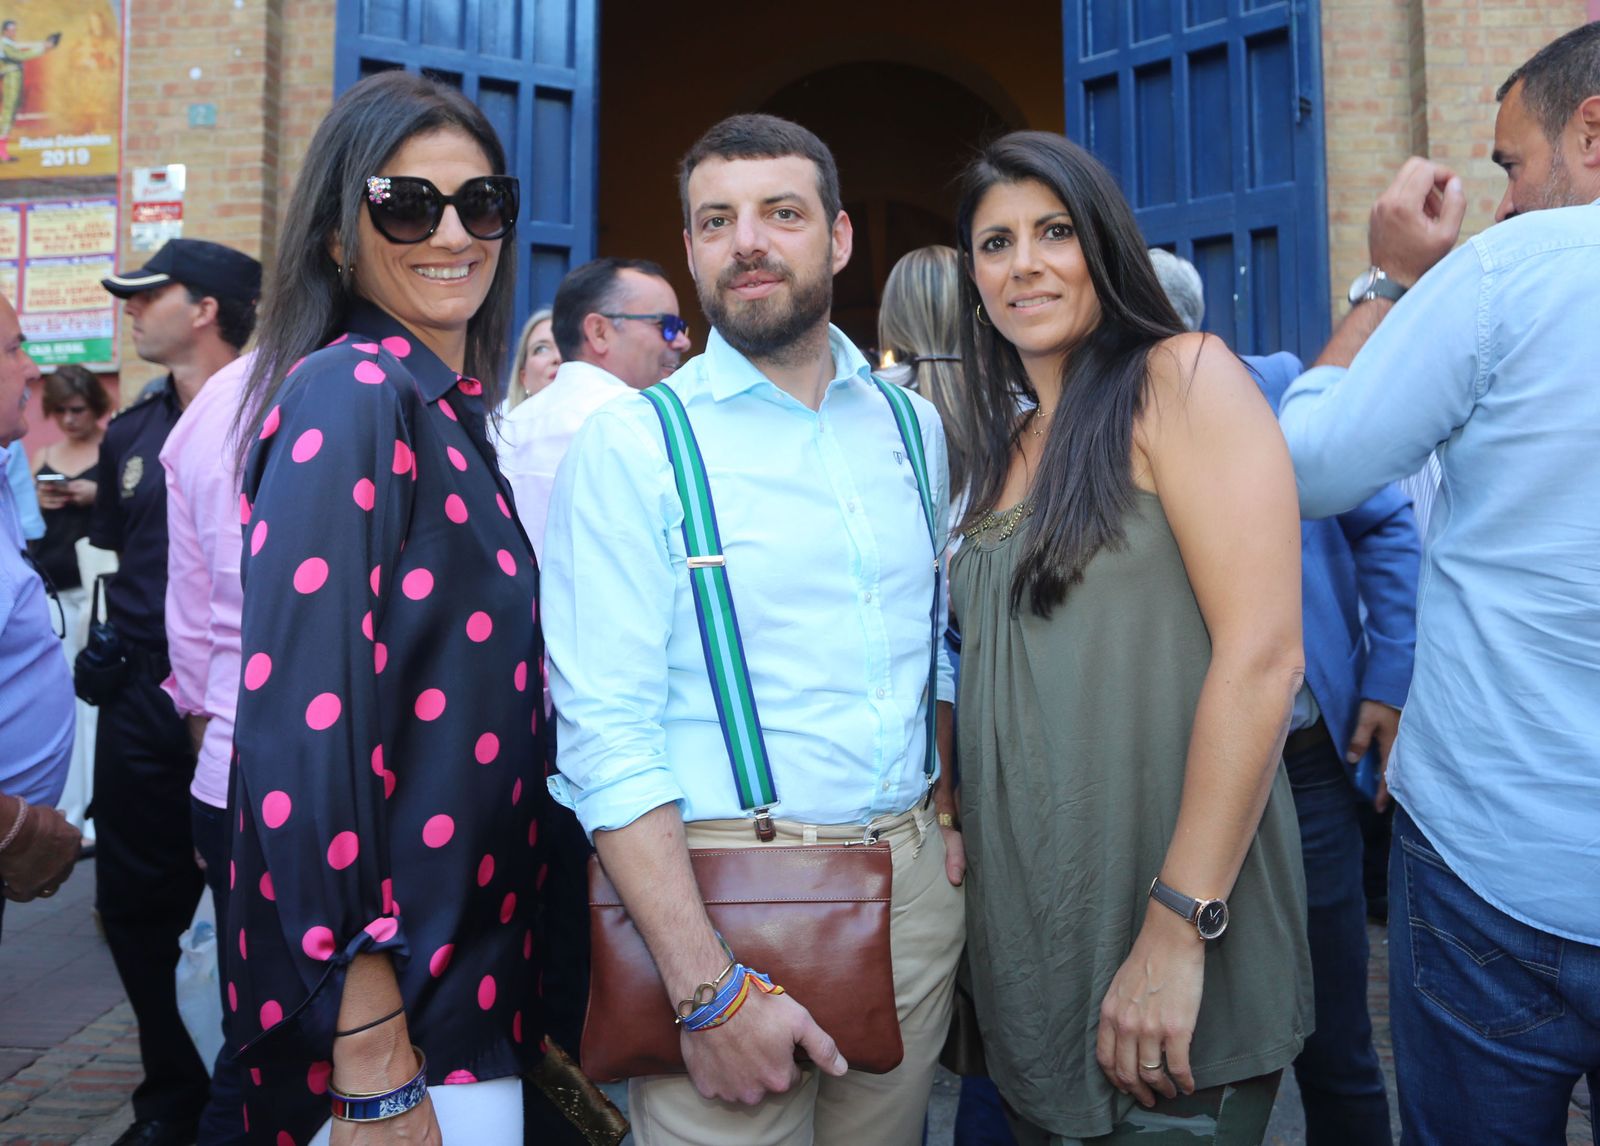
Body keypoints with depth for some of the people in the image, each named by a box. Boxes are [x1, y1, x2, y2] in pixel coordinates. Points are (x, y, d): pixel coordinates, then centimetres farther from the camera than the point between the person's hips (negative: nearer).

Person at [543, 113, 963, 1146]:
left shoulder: (913, 428, 8)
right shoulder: (633, 443, -8)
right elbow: (605, 726, -15)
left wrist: (949, 811, 3)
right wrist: (709, 990, -20)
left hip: (915, 884, 5)